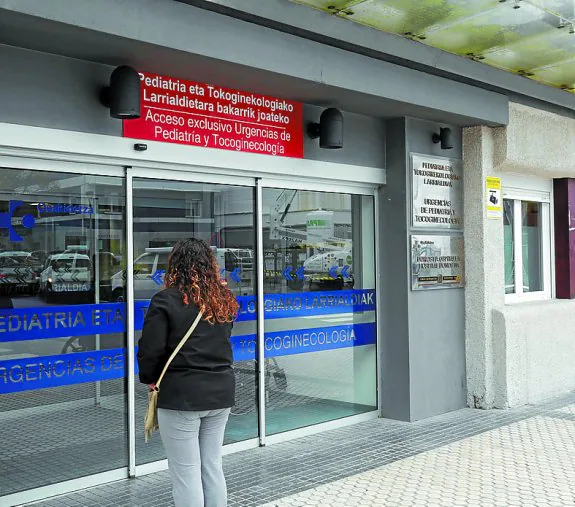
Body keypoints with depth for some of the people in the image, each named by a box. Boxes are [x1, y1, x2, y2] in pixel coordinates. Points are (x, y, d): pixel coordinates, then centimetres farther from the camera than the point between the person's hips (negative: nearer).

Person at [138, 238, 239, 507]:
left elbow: (150, 350, -11)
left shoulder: (166, 301, -12)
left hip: (181, 394, -5)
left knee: (186, 472, 4)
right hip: (221, 392, 6)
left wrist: (150, 379, 4)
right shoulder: (225, 300, 6)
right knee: (212, 466, 16)